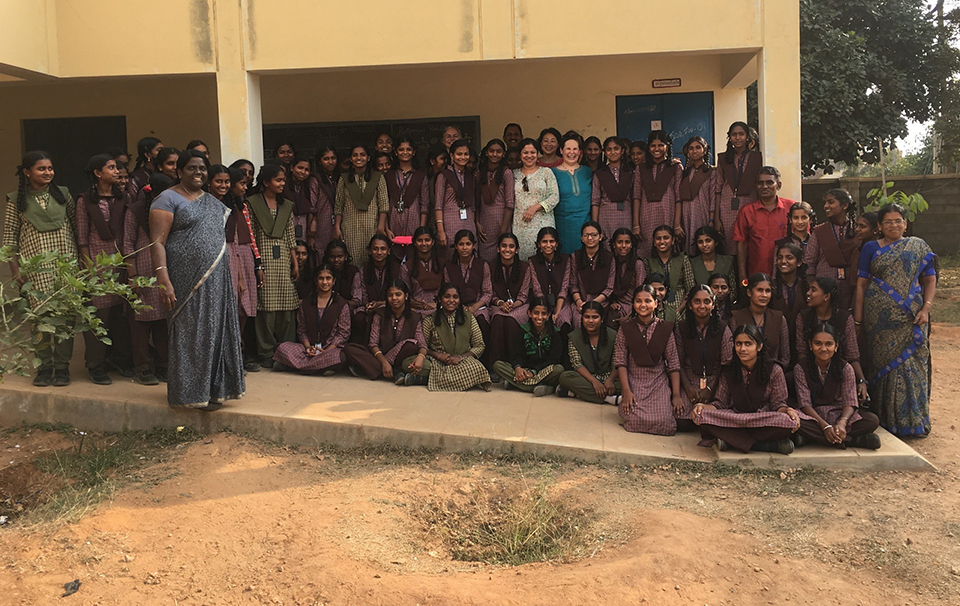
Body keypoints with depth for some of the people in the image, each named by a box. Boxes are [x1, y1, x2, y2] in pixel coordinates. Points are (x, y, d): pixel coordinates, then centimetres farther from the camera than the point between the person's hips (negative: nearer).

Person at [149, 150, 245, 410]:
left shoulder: (213, 202, 18)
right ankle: (191, 392, 9)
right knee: (189, 333, -1)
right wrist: (164, 280, -22)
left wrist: (234, 276, 16)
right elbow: (157, 243, -11)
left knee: (215, 332, 8)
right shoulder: (168, 199, -3)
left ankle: (214, 388, 19)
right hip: (185, 280, -6)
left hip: (216, 280, 7)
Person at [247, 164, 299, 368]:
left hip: (284, 260, 4)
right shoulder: (252, 203, 2)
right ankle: (266, 353, 4)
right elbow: (249, 236, -2)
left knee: (287, 305, 1)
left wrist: (295, 264, 10)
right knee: (266, 305, -4)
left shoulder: (287, 206, 16)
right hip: (263, 259, -4)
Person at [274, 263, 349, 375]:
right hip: (309, 348, 2)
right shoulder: (306, 302, 14)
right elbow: (301, 330, 12)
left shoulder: (341, 304, 5)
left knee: (339, 356, -39)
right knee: (282, 347, -23)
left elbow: (343, 333, 0)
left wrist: (327, 350, -13)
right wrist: (307, 346, -8)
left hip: (331, 348, -2)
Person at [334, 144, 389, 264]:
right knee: (351, 261, -4)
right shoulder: (344, 180, 11)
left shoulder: (378, 178, 7)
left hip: (371, 227, -1)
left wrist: (381, 226, -8)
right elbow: (338, 207, 11)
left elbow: (384, 204, 2)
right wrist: (337, 227, 2)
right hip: (349, 228, 1)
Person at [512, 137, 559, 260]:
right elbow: (511, 201, 16)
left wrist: (535, 207, -11)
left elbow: (555, 196, -1)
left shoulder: (546, 172, 6)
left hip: (542, 223, -2)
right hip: (519, 224, 2)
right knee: (521, 256, -4)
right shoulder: (515, 174, 13)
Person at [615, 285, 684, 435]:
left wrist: (676, 395, -6)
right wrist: (627, 391, -12)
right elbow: (620, 362, -2)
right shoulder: (626, 328, 0)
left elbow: (673, 364, 1)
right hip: (634, 381, -1)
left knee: (664, 422, -18)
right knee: (635, 420, -21)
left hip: (659, 382, 1)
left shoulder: (665, 328, 2)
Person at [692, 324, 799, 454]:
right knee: (703, 416, -31)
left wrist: (787, 410, -23)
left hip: (765, 422, -2)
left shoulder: (774, 371, 3)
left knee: (787, 421, -37)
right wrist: (703, 407, -16)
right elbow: (719, 404, 6)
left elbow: (778, 404, 1)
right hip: (733, 419, 2)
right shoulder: (728, 373, 9)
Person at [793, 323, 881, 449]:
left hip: (839, 414, 2)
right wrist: (825, 426, -28)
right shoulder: (801, 369, -5)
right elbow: (805, 404, -12)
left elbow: (850, 403, -9)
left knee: (873, 420, -25)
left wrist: (842, 423, -31)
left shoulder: (845, 368, 0)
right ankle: (851, 441, -30)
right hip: (813, 416, -2)